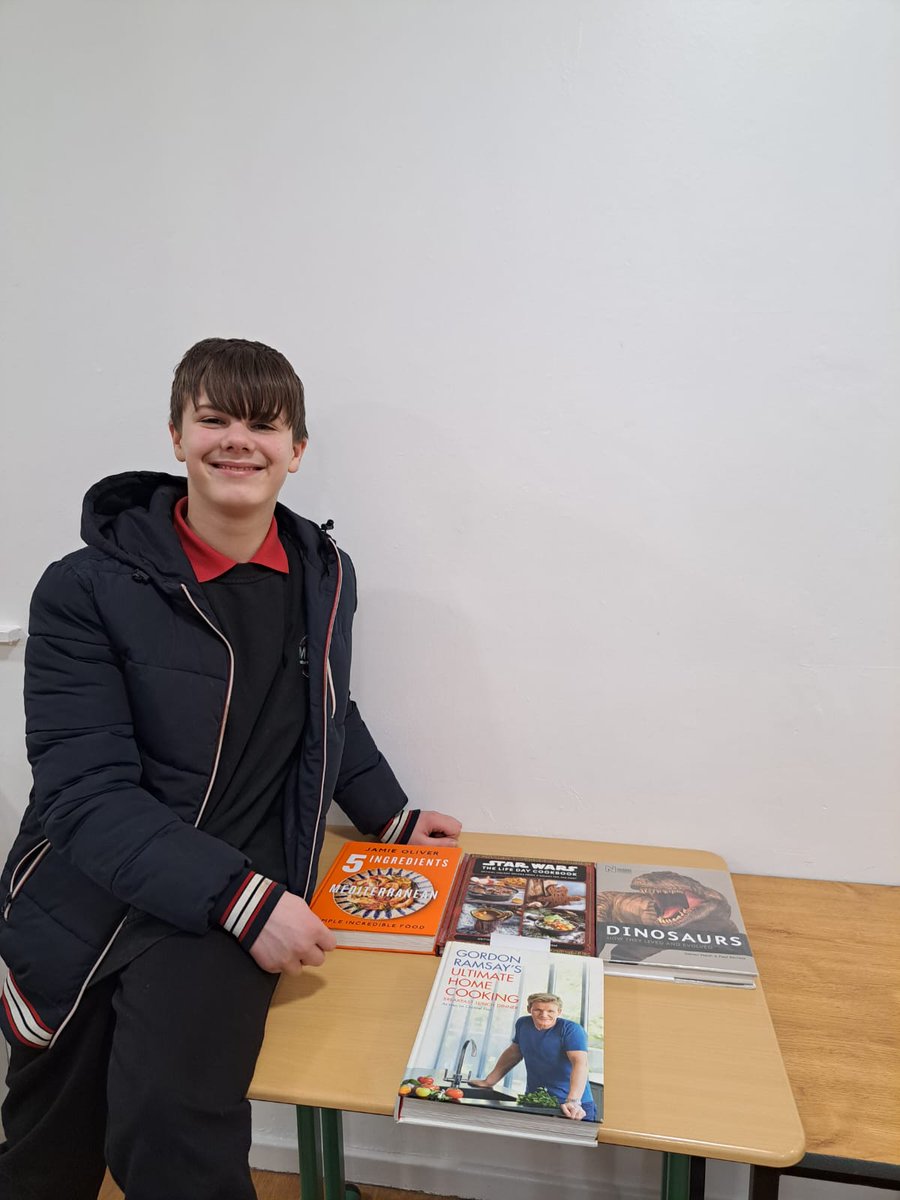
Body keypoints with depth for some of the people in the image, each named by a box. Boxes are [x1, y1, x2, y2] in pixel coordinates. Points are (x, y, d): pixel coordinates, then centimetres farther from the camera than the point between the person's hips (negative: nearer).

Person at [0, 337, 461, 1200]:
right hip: (83, 897, 0)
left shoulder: (325, 577, 4)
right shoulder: (85, 589, -8)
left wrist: (391, 817, 17)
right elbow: (86, 795, -14)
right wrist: (242, 897, -23)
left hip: (239, 892, 1)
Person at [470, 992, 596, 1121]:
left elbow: (580, 1063, -27)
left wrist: (573, 1101, -41)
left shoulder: (570, 1029, -15)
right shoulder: (523, 1024, 2)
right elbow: (513, 1053, 17)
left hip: (570, 1108, -4)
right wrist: (488, 1081, 17)